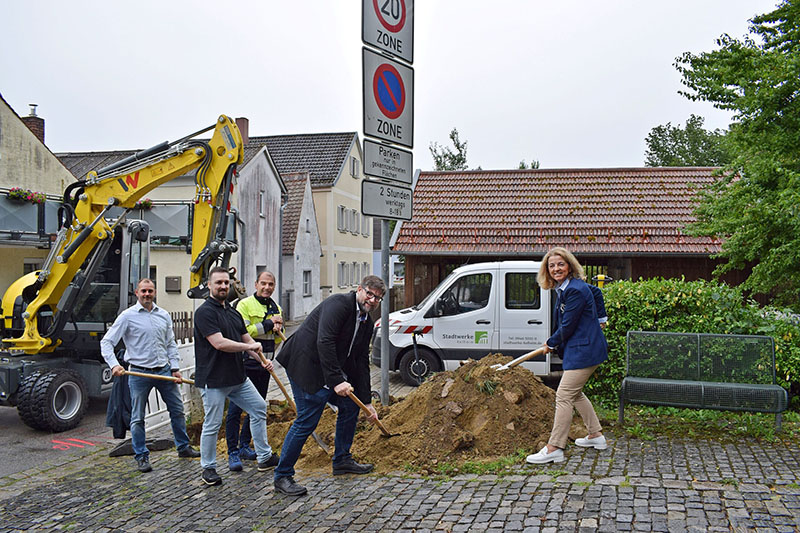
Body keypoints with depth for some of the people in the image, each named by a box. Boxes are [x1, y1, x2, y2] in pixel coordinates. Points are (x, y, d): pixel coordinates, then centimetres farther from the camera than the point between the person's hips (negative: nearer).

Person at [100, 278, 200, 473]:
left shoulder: (164, 315, 9)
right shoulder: (127, 316, -5)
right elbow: (106, 342, -7)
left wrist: (175, 368, 6)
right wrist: (114, 364, -21)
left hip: (164, 370, 4)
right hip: (140, 373, -4)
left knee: (177, 410, 12)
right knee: (138, 418, 3)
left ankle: (183, 447, 27)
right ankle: (141, 457, 15)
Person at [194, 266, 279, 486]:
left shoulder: (233, 312, 14)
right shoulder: (205, 312, -13)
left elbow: (248, 340, 17)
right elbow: (219, 343, -22)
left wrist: (262, 360, 0)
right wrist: (249, 346, -13)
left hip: (237, 377, 9)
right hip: (213, 379, -8)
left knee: (259, 407, 12)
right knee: (212, 424, 0)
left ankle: (264, 457, 23)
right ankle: (208, 469, 16)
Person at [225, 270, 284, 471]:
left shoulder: (276, 309, 14)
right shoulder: (244, 305, -6)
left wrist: (278, 329, -4)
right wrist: (268, 324, -15)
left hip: (264, 365, 7)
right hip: (245, 364, -7)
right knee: (235, 409, -5)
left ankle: (244, 446, 27)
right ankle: (233, 453, 0)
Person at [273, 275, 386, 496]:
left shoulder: (367, 322, 9)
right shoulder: (339, 303, -18)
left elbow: (361, 363, 12)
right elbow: (324, 342, -28)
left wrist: (367, 401, 9)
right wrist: (337, 380, -31)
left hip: (333, 369, 10)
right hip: (306, 365, -10)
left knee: (350, 405, 14)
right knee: (307, 420, -10)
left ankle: (342, 460, 31)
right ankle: (282, 477, 2)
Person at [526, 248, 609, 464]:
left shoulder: (576, 290, -20)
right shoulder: (563, 289, 10)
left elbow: (568, 326, -18)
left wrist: (551, 343, -3)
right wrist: (554, 343, 16)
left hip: (584, 351, -11)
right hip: (581, 350, 11)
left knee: (564, 396, -10)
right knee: (575, 393, 22)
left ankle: (554, 448, -7)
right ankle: (596, 436, 34)